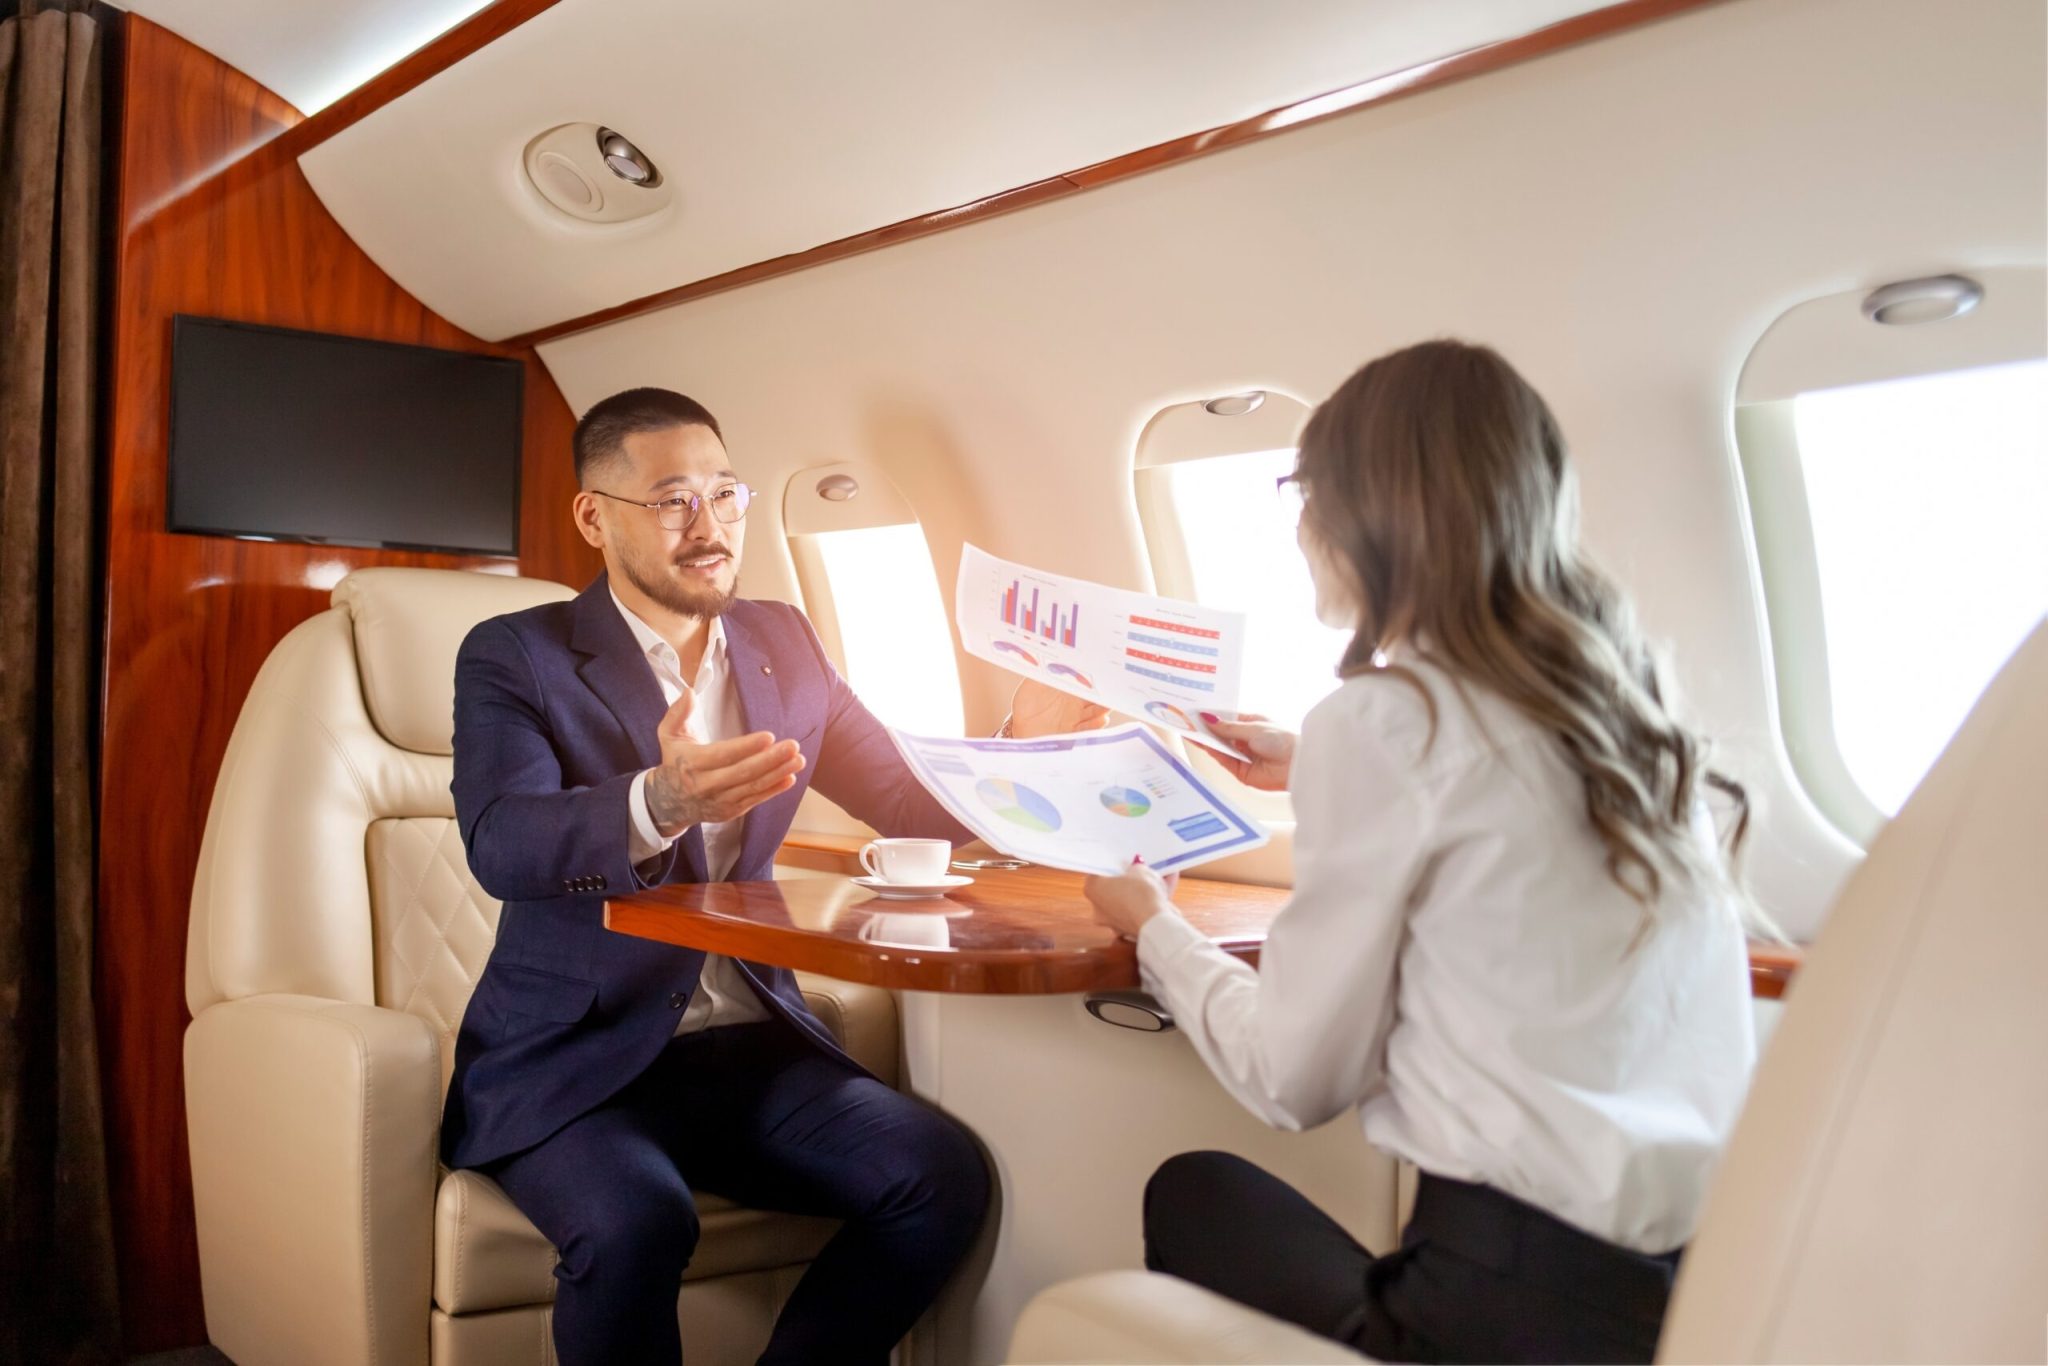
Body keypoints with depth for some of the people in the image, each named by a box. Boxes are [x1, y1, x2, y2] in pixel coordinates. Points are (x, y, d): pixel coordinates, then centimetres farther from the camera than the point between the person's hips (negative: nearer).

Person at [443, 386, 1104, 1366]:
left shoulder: (781, 643, 10)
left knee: (942, 1175, -16)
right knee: (636, 1225, -32)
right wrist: (659, 802, -41)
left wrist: (1017, 753, -10)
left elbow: (905, 801, 10)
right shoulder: (513, 656, -4)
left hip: (748, 1042, 4)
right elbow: (500, 844, -21)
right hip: (575, 1056, -4)